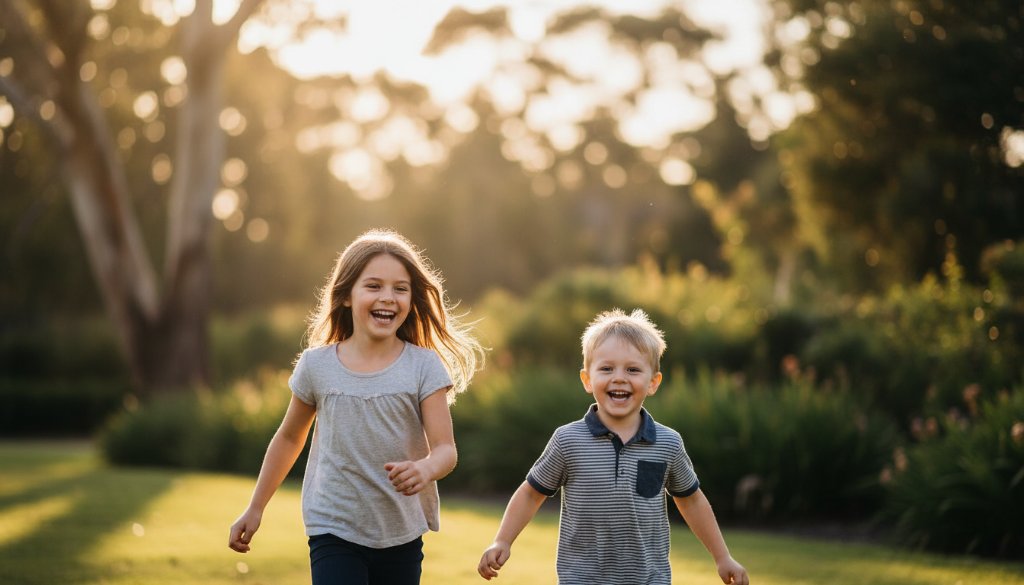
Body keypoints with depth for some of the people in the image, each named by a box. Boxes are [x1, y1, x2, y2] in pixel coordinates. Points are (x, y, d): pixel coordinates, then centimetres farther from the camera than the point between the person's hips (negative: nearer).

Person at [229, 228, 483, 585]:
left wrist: (425, 469, -35)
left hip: (402, 537, 1)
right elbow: (289, 437, 12)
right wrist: (255, 509, 15)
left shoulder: (423, 367, -6)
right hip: (334, 533, -1)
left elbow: (445, 448, -11)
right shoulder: (317, 365, -3)